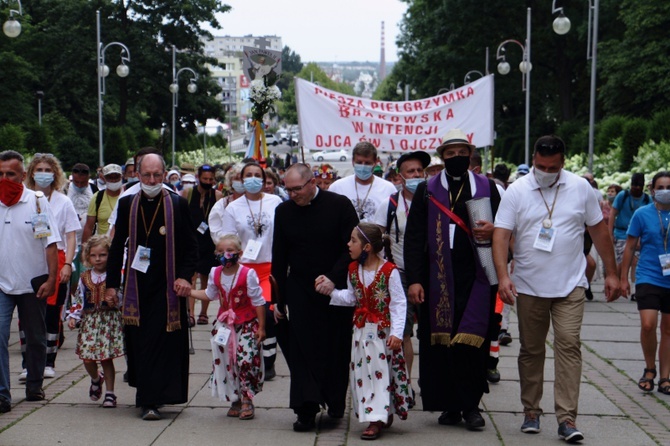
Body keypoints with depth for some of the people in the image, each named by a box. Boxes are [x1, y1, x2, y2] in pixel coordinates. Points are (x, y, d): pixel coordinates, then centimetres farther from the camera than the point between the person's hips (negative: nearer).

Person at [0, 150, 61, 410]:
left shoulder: (38, 202, -3)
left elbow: (50, 243, -3)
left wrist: (51, 279, -9)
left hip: (33, 282, -1)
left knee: (36, 338, 12)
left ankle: (34, 386, 28)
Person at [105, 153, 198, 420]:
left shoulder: (178, 205, 1)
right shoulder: (127, 204, 8)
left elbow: (191, 246, 3)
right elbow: (117, 246, 12)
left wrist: (185, 276, -11)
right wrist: (112, 284, 8)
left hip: (167, 286, -3)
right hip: (136, 284, 3)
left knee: (161, 341, -7)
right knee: (138, 341, 5)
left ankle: (150, 399, -5)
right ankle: (148, 395, 19)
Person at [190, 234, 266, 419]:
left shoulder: (247, 274, -15)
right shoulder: (215, 274, 2)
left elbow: (258, 302, -10)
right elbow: (210, 294, 19)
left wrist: (261, 327, -9)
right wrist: (187, 291, 9)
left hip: (246, 324, -5)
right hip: (225, 324, 5)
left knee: (246, 360, -12)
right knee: (224, 361, 6)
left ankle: (246, 400, 1)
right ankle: (235, 400, 18)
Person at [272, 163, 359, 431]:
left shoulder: (339, 205, -5)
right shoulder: (284, 211, 4)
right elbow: (279, 258, 9)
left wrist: (333, 278, -17)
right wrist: (279, 299, 7)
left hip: (337, 289, -2)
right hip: (300, 291, 2)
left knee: (337, 348, 4)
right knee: (302, 349, -3)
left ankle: (335, 402, 19)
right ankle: (306, 411, -1)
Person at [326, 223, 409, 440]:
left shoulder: (389, 271, -14)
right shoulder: (353, 270, 5)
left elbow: (398, 304, -13)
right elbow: (350, 298, 12)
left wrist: (396, 333, -18)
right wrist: (329, 289, -1)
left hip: (382, 330, -6)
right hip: (361, 330, 7)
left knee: (380, 372, -3)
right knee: (361, 372, 7)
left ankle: (377, 419, 0)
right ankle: (383, 415, 18)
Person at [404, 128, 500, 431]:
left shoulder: (487, 188, 11)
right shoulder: (427, 191, 8)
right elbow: (413, 238, 4)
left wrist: (492, 231, -8)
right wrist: (413, 279, -5)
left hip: (477, 278, 0)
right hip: (439, 280, 0)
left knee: (471, 343, -5)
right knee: (441, 342, 1)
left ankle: (470, 405, 7)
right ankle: (450, 405, 13)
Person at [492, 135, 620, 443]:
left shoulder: (580, 188, 2)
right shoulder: (516, 191, -2)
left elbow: (598, 230, 9)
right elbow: (501, 235, -8)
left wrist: (611, 273, 9)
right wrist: (503, 276, -21)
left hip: (570, 286, 0)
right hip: (529, 287, 0)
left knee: (569, 346, -9)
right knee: (531, 350, 10)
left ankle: (567, 419, -8)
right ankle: (531, 411, 23)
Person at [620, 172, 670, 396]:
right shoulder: (642, 214, -2)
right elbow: (630, 247, 3)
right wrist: (623, 278, 3)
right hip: (649, 278, -2)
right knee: (648, 325, -16)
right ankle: (649, 369, 8)